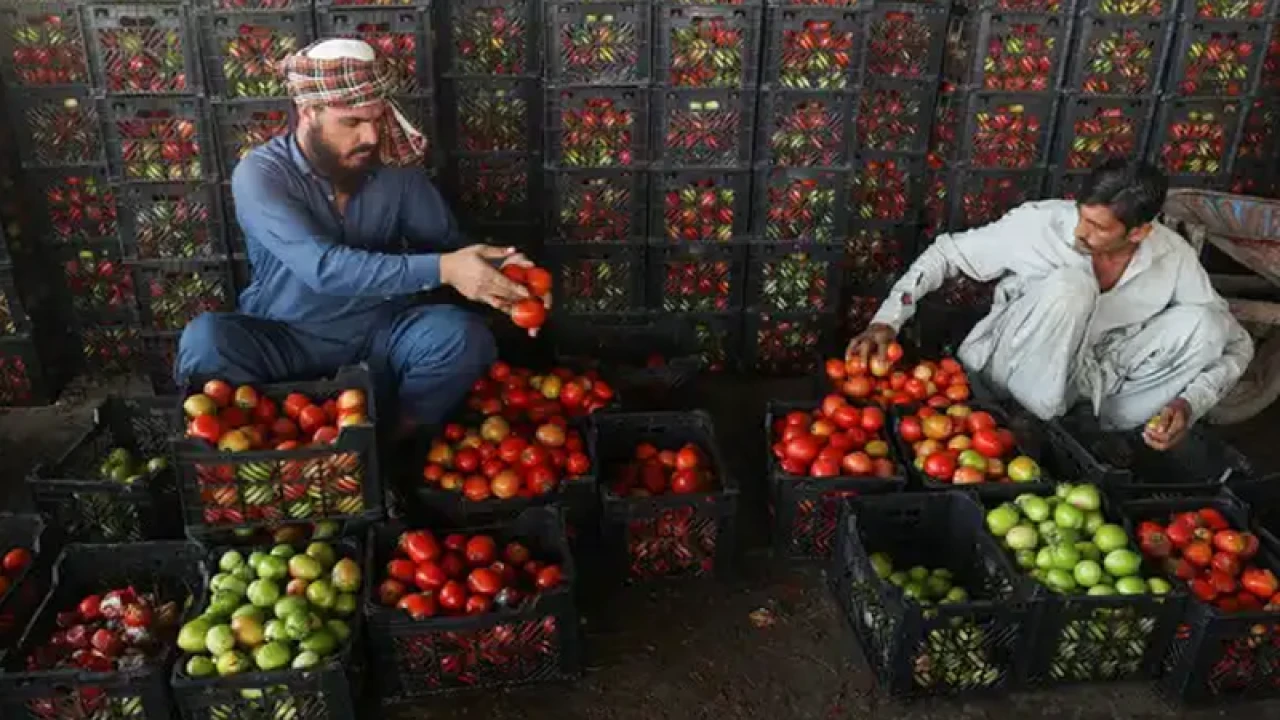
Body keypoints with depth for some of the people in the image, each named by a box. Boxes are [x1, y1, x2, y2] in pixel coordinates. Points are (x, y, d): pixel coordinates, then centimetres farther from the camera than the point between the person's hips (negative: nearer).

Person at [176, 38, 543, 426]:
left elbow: (444, 242, 1)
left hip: (381, 331, 3)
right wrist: (441, 270, -39)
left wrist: (496, 272, -23)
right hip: (289, 338, -2)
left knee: (463, 335, -26)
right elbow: (322, 267, -31)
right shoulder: (259, 174, -18)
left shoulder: (395, 165, -6)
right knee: (204, 342, -31)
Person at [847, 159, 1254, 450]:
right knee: (1069, 285, -34)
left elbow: (1235, 341, -5)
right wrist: (888, 320, -22)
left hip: (1093, 381, 3)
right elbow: (946, 253, -11)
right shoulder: (1040, 223, -21)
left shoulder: (1174, 258, -14)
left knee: (1203, 323, -21)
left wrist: (1189, 404, -24)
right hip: (1010, 373, -3)